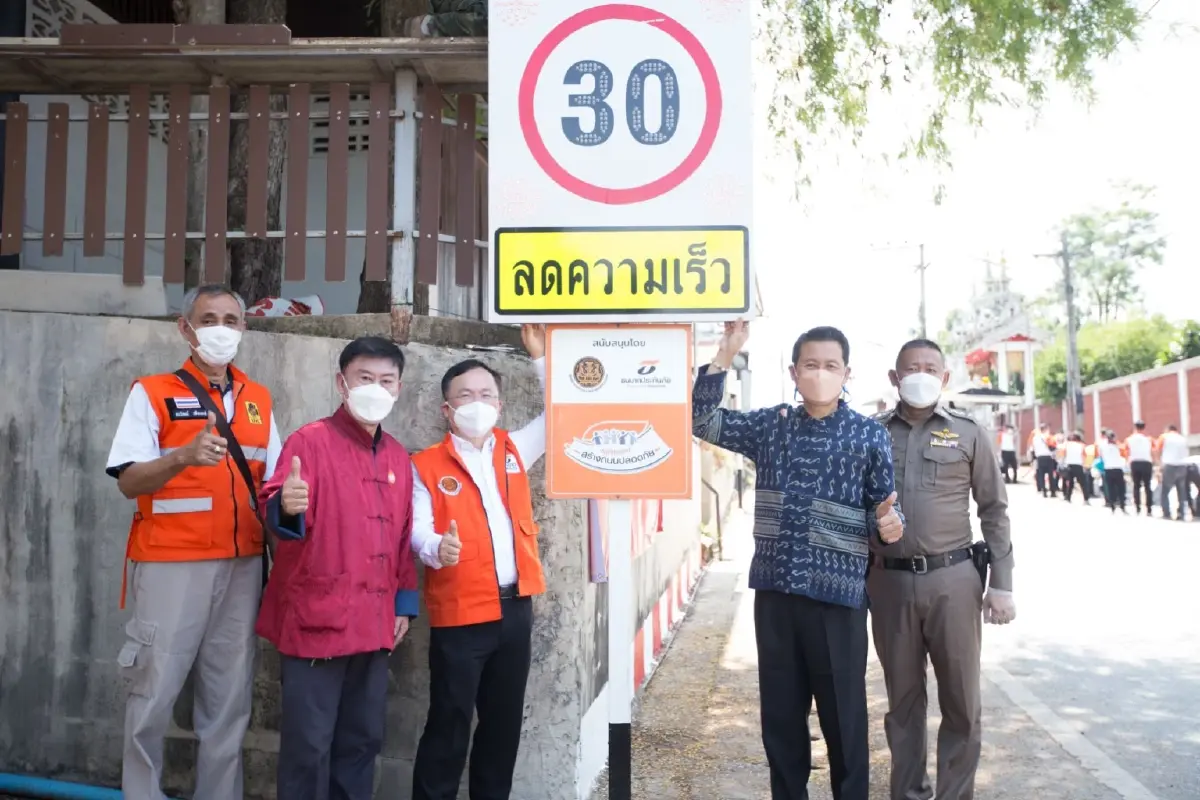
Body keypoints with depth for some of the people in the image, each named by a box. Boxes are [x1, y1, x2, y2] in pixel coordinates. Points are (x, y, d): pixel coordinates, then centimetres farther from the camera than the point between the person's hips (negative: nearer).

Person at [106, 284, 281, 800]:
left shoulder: (258, 400, 12)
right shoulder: (152, 393, -1)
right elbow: (129, 481, -9)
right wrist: (184, 456, -26)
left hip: (242, 565, 4)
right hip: (171, 564, -4)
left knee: (229, 700, 10)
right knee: (154, 694, 1)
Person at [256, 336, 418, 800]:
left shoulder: (398, 458, 12)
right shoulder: (310, 440, -7)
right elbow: (278, 510, -20)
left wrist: (404, 602, 13)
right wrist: (286, 508, -43)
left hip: (375, 625, 6)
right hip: (317, 621, -6)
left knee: (362, 742, 15)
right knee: (309, 745, 0)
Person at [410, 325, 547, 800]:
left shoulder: (513, 450, 10)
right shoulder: (426, 466, -3)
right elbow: (418, 530, -10)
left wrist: (541, 357, 5)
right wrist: (438, 548, -33)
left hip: (516, 608, 5)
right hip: (459, 614, -4)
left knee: (504, 723, 14)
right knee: (448, 726, 2)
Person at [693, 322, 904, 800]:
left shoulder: (870, 435, 0)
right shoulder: (769, 426, 7)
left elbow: (882, 510, 3)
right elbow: (702, 420, 3)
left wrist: (889, 523, -22)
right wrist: (725, 354, -5)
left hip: (837, 595, -3)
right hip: (774, 592, 3)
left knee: (843, 716, 6)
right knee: (780, 714, 13)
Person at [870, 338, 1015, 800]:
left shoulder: (967, 432, 4)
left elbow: (993, 511, 4)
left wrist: (1001, 584, -1)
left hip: (952, 578, 0)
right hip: (889, 581, 1)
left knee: (961, 699, 5)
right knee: (903, 697, 11)